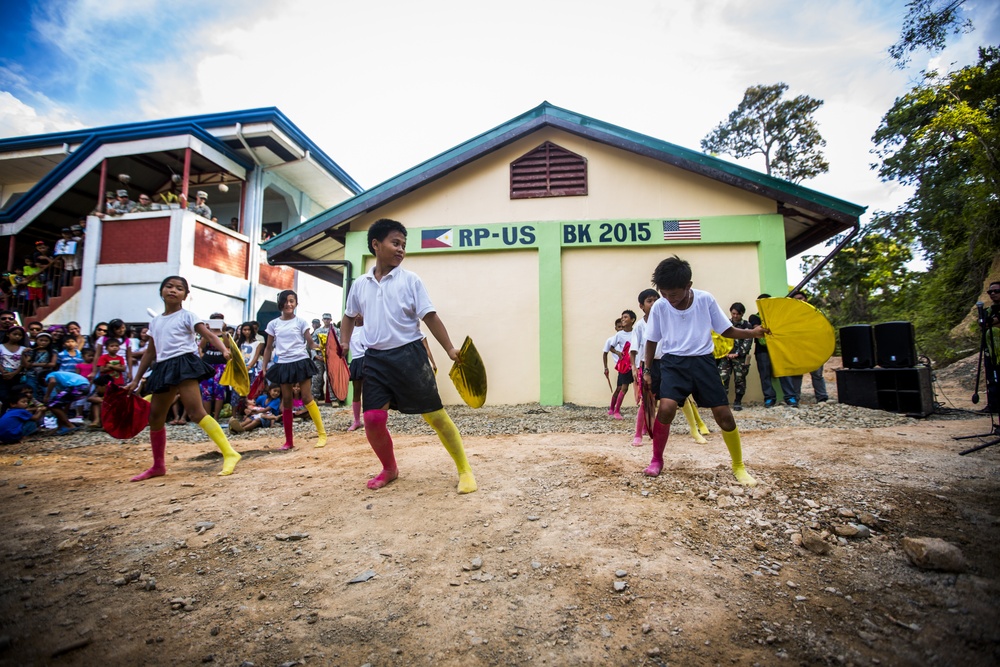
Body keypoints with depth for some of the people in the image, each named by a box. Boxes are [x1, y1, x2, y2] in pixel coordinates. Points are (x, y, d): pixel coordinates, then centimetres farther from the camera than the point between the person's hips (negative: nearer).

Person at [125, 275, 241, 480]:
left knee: (196, 412, -21)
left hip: (184, 363, -7)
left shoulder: (186, 316, 1)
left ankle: (230, 453, -24)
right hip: (164, 368, 7)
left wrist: (224, 350, -32)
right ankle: (158, 466, 27)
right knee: (155, 417, 11)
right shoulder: (155, 322, 19)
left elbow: (209, 335, -11)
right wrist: (135, 380, 24)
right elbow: (150, 352, 24)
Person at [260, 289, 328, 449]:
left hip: (301, 362, -3)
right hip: (283, 364, 3)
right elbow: (269, 347, 12)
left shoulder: (301, 322, -1)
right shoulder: (273, 324, 6)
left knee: (307, 398, -6)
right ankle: (289, 440, 15)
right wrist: (264, 367, 9)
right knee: (286, 401, 6)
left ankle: (322, 433, 2)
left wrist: (314, 345, -25)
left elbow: (310, 343, -3)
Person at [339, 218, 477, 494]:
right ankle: (390, 468, 25)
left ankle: (464, 470, 9)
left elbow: (430, 317, -5)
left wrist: (450, 349, -13)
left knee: (435, 414, -4)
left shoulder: (410, 281, -2)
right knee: (372, 418, -2)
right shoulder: (360, 284, 9)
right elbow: (349, 316, 25)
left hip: (408, 355, -3)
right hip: (375, 358, 4)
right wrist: (344, 342, 9)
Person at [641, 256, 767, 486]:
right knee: (666, 408, -24)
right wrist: (647, 370, 6)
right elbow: (652, 341, 6)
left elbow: (726, 330, 3)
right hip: (673, 362, -1)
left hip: (703, 361, 1)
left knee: (723, 414, -2)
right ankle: (657, 460, 0)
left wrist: (753, 333, -13)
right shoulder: (659, 307, -7)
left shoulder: (706, 300, -8)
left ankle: (739, 466, 23)